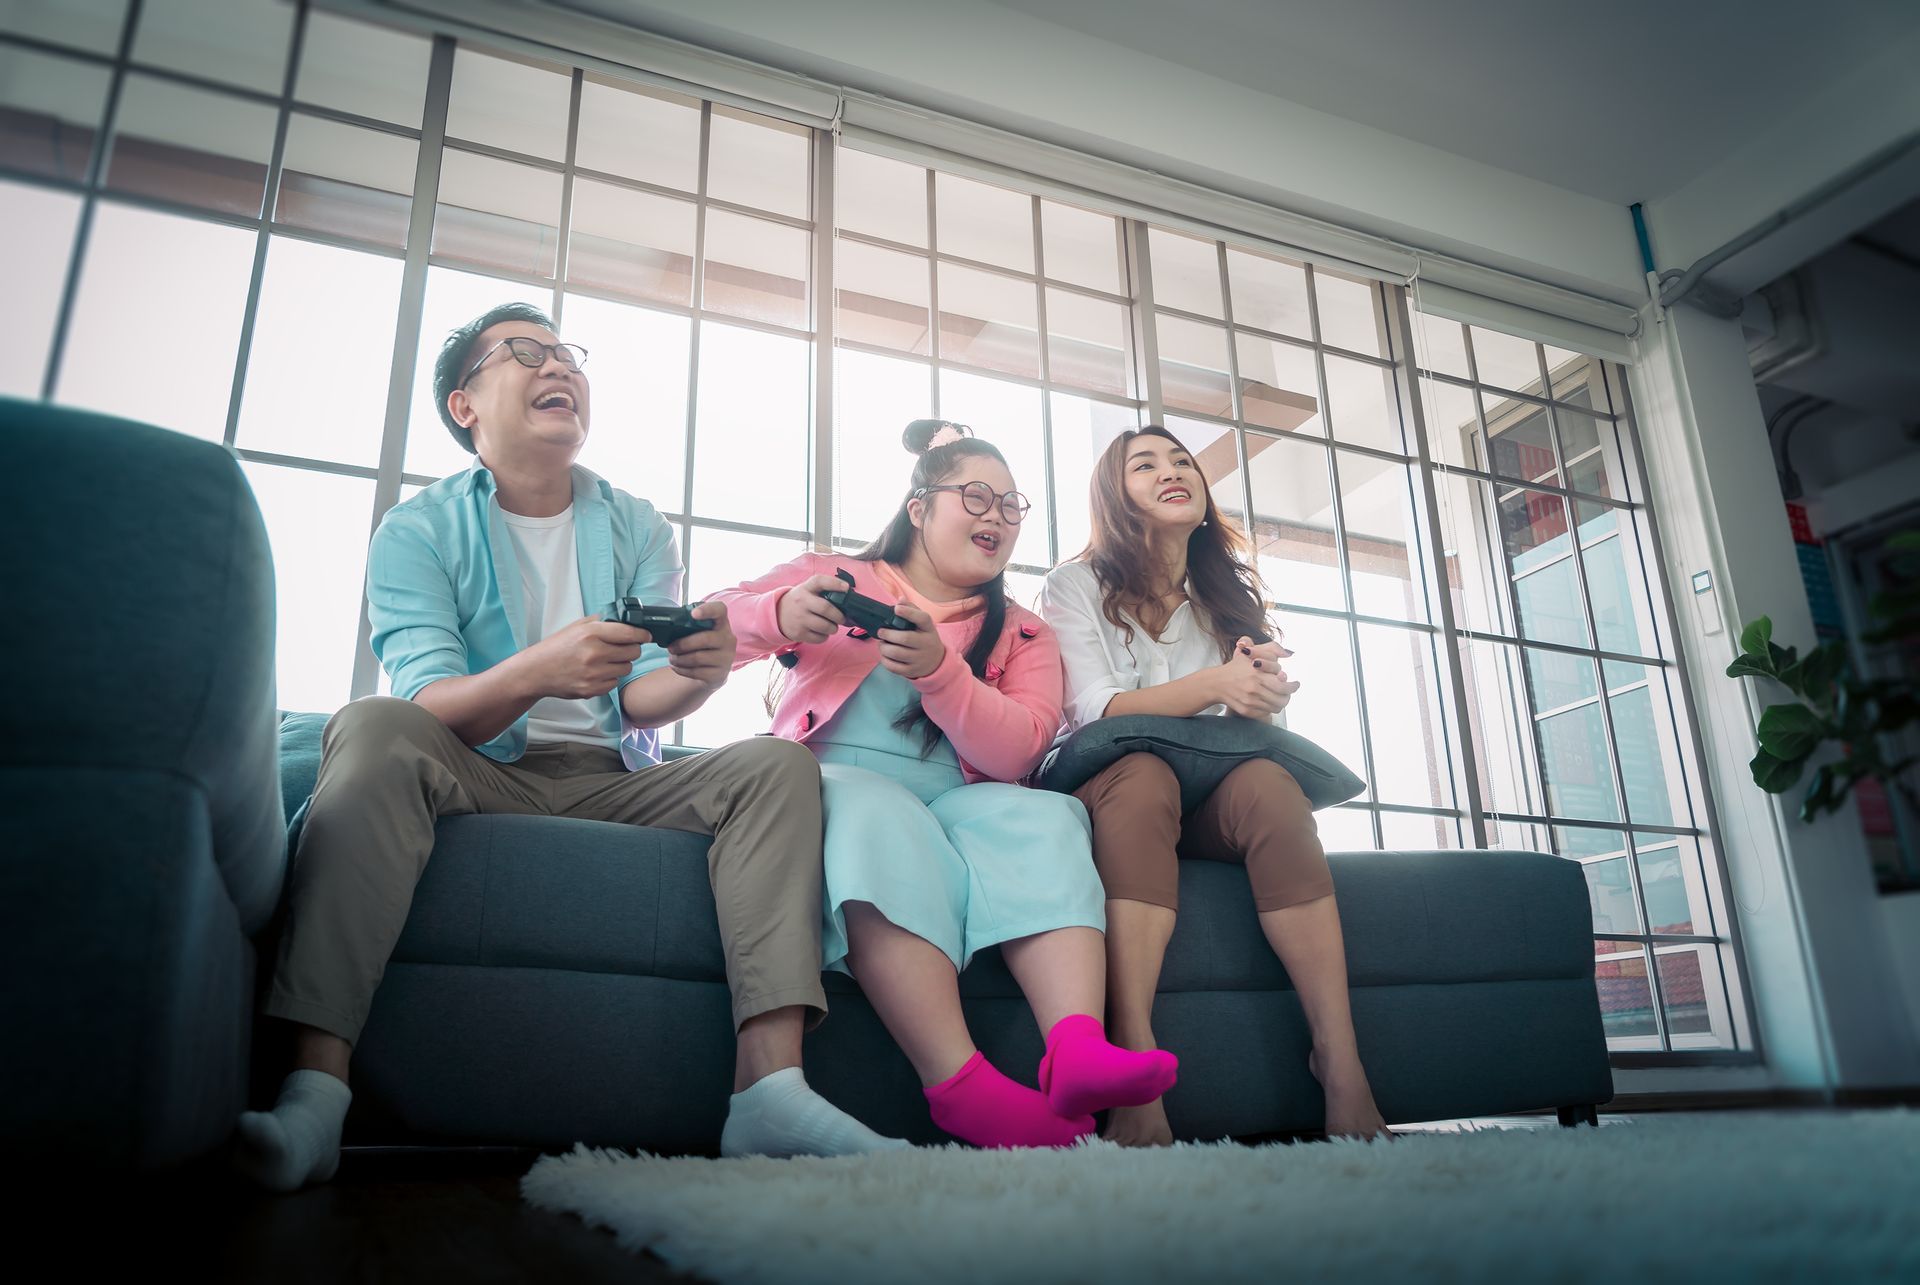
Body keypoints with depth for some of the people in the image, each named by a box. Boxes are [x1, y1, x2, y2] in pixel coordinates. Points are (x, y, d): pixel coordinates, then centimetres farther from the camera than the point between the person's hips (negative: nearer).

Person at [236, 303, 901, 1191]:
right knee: (371, 730, -32)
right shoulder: (417, 532, 2)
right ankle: (314, 1094, -37)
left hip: (609, 784, 3)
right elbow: (424, 708, -13)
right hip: (474, 779, -2)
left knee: (779, 765, -20)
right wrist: (535, 673, -35)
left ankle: (770, 1085, -33)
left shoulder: (636, 529, 11)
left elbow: (640, 700, -1)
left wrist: (699, 671, -27)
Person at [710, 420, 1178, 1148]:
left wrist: (940, 671, -17)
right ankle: (958, 1084, -47)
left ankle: (1078, 1048, -46)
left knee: (1038, 818, -28)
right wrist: (778, 615, -18)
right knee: (880, 813, -36)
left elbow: (1016, 751, 0)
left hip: (957, 800, 3)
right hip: (833, 781, -2)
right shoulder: (829, 577, 15)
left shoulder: (1022, 635, 17)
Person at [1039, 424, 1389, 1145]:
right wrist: (1213, 686, -27)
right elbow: (1094, 710, -10)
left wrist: (1258, 694, -18)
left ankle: (1340, 1060, -38)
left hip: (1207, 805, 3)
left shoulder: (1231, 597, 18)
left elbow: (1256, 723, 8)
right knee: (1142, 773, -38)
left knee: (1267, 781, -31)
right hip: (1103, 794, -3)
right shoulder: (1075, 587, 5)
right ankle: (1134, 1070, -48)